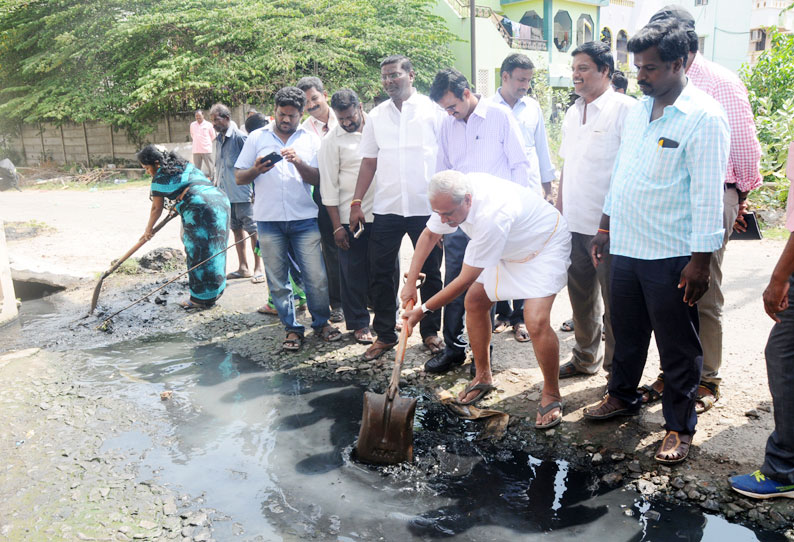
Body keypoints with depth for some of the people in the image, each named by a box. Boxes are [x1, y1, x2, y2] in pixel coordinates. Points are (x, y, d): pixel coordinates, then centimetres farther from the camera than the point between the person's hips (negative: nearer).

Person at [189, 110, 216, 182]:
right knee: (197, 169, 7)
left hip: (207, 150, -3)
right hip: (196, 150, 3)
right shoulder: (192, 125, 8)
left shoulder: (208, 125, -2)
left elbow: (213, 136, 7)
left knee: (211, 168, -3)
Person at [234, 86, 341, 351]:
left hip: (304, 219, 0)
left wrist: (298, 163, -14)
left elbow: (319, 179, 2)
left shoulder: (311, 140, 11)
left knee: (316, 276, -1)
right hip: (268, 220, 1)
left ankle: (321, 322, 19)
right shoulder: (257, 138, 10)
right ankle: (292, 328, 19)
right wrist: (256, 170, -12)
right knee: (278, 279, 6)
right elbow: (239, 178, 8)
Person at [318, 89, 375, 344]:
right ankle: (359, 323, 19)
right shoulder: (331, 140, -4)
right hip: (350, 217, -3)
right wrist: (337, 226, -7)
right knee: (353, 273, 4)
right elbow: (329, 186, -4)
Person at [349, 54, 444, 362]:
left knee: (431, 272, 7)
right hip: (386, 207, 3)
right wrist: (356, 202, 4)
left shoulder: (433, 110, 1)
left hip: (427, 207, -3)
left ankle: (430, 331, 23)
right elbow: (369, 162, 12)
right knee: (380, 272, 4)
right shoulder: (376, 116, 11)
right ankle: (384, 334, 17)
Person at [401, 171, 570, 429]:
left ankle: (551, 394, 1)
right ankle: (483, 377, 23)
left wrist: (424, 310, -22)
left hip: (546, 245, -8)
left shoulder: (491, 216, -41)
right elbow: (429, 235, 3)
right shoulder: (451, 198, -17)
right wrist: (410, 282, -2)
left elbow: (465, 280, -32)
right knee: (475, 302, 5)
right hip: (509, 249, 8)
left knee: (536, 322, -22)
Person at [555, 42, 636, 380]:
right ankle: (586, 357, 32)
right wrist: (559, 211, 16)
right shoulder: (572, 114, 14)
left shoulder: (625, 110, -9)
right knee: (580, 294, 16)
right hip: (574, 224, 7)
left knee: (613, 301, 4)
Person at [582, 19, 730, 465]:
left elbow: (708, 193, -16)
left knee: (678, 347, 6)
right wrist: (607, 227, 18)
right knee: (626, 332, 20)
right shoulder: (639, 110, 11)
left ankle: (680, 428, 21)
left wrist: (700, 260, -18)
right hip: (627, 246, 7)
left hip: (672, 256, -7)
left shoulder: (703, 116, -12)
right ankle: (623, 397, 40)